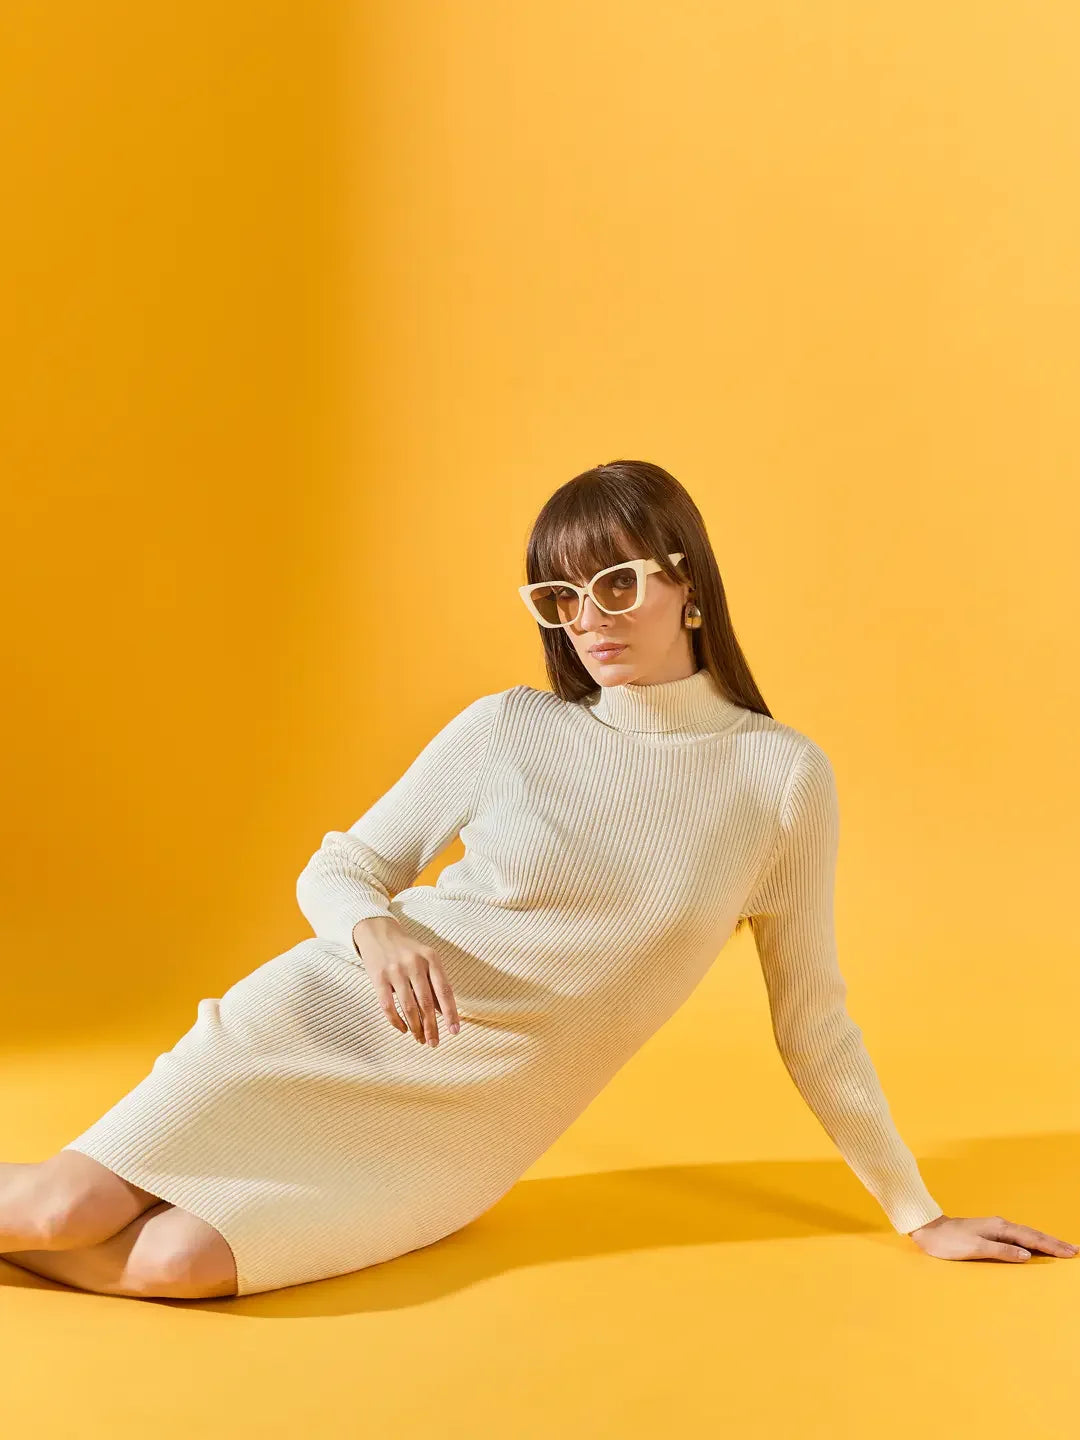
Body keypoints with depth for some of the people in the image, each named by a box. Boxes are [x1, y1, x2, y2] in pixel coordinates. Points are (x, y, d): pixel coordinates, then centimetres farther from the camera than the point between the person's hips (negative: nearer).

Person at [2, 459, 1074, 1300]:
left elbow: (811, 1019, 3)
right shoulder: (506, 730, -4)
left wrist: (920, 1216, 5)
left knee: (179, 1262, -21)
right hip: (333, 1022, 1)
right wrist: (378, 932, -19)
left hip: (466, 1129, 0)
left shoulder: (784, 776, -6)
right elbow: (334, 872, 5)